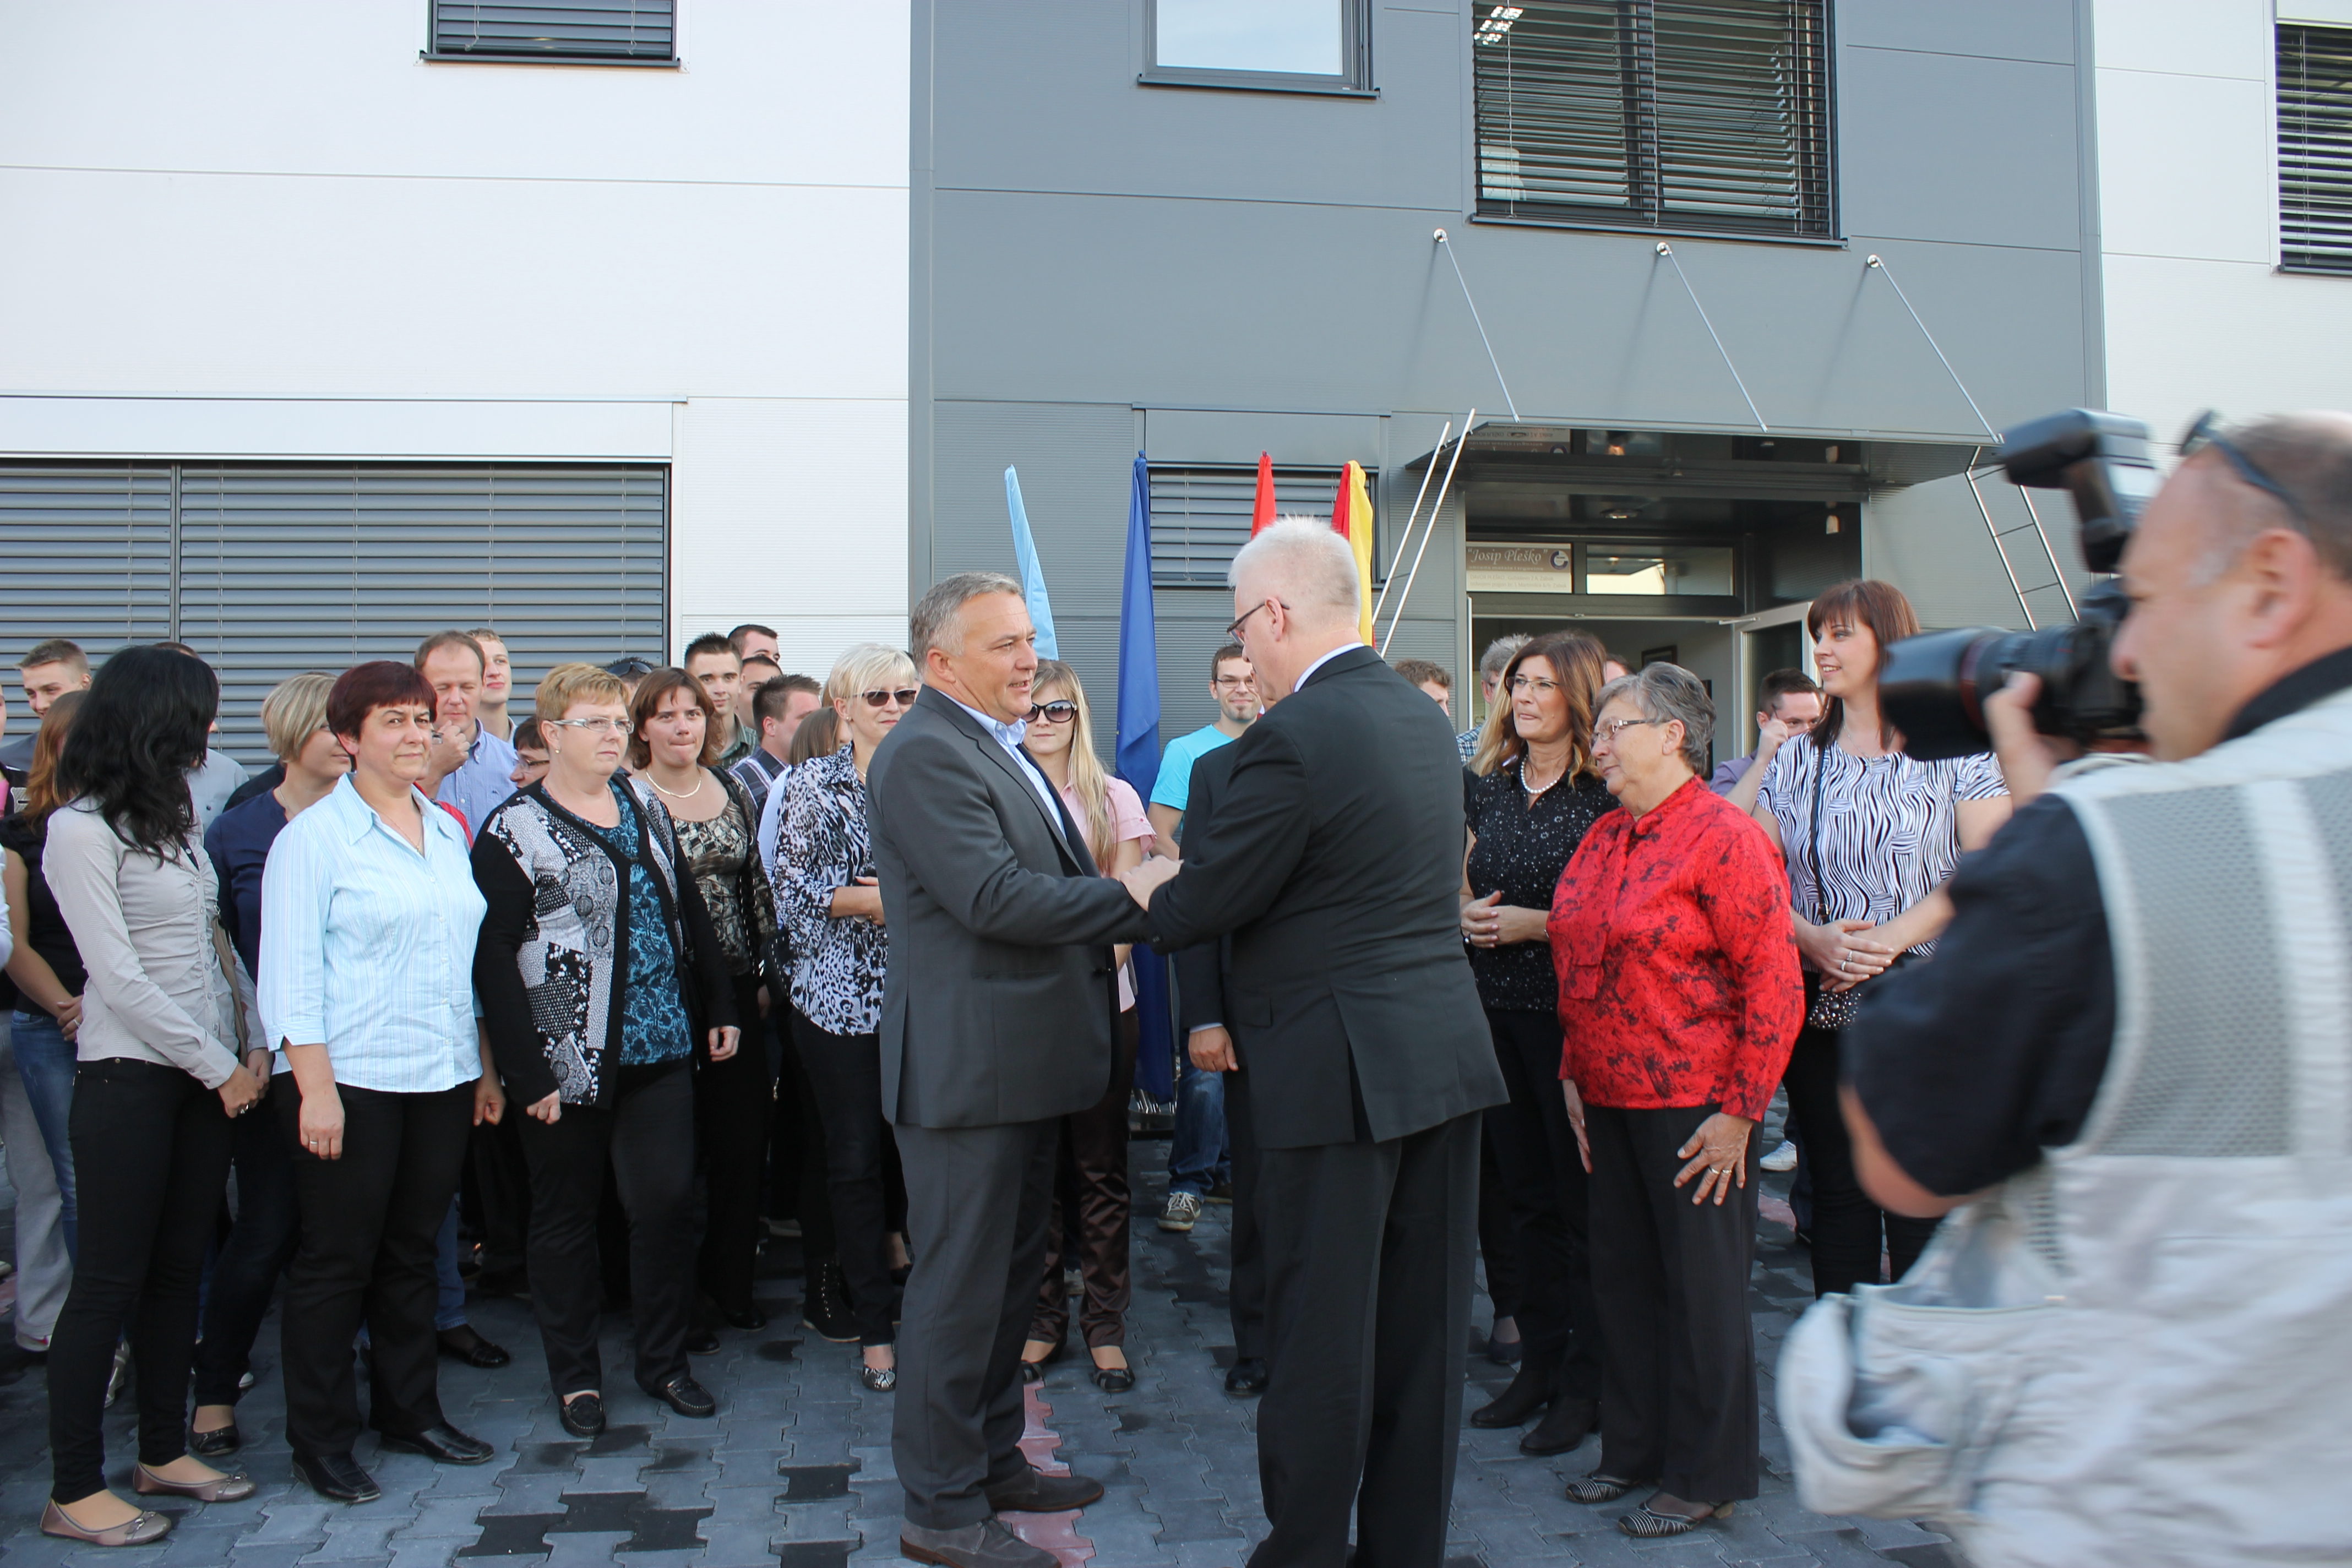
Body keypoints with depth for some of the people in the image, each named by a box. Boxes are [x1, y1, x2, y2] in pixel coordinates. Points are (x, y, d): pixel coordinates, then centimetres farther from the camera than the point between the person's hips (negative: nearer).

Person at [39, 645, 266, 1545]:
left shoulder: (175, 815, 11)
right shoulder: (82, 829, -11)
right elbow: (120, 979, -14)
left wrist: (242, 1046, 5)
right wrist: (221, 1066, -10)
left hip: (205, 1075, 7)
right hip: (129, 1076, -7)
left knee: (179, 1269, 13)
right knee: (110, 1282, 1)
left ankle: (164, 1453, 25)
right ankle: (74, 1491, 12)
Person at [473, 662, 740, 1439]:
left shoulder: (645, 806, 10)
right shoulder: (515, 831, -8)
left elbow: (689, 909, 17)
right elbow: (492, 958, -12)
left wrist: (719, 1004, 12)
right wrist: (528, 1073, -16)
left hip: (660, 1046, 4)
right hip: (569, 1059, -4)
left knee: (669, 1201, 3)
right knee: (567, 1215, 9)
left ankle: (663, 1359, 20)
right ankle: (574, 1373, 24)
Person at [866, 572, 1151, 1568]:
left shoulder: (1001, 748, 17)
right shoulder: (925, 754, -17)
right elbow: (993, 896, -26)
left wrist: (1105, 910, 0)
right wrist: (1140, 901, -23)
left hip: (1024, 1062, 11)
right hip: (967, 1065, -10)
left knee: (1010, 1276, 20)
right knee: (960, 1287, 1)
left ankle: (996, 1461, 36)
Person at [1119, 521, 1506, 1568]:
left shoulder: (1292, 736, -17)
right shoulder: (1423, 715, 10)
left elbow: (1198, 909, -14)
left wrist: (1138, 885, 8)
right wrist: (1181, 873, 19)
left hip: (1342, 1069, -8)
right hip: (1447, 1052, 8)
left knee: (1321, 1336, 4)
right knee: (1424, 1326, 16)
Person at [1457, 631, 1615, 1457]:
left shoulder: (1605, 794, -9)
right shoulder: (1488, 786, 10)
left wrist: (1537, 925, -16)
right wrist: (1465, 912, 1)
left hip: (1571, 1011, -6)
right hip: (1498, 1009, 6)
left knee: (1581, 1196, 2)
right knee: (1525, 1192, 14)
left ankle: (1585, 1384, 14)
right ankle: (1539, 1362, 26)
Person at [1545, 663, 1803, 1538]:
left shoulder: (1723, 836, -13)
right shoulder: (1603, 839, 10)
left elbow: (1775, 984, -15)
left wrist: (1739, 1112, -15)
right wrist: (1575, 1075, 13)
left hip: (1694, 1110, -7)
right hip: (1610, 1103, 7)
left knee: (1701, 1292, 5)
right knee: (1622, 1279, 15)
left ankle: (1706, 1478, 20)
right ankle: (1635, 1449, 31)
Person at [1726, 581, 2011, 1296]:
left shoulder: (1955, 747, 0)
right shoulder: (1795, 762, 11)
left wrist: (1893, 938, -17)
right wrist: (1812, 940, -11)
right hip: (1821, 1011, 3)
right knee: (1838, 1195, 10)